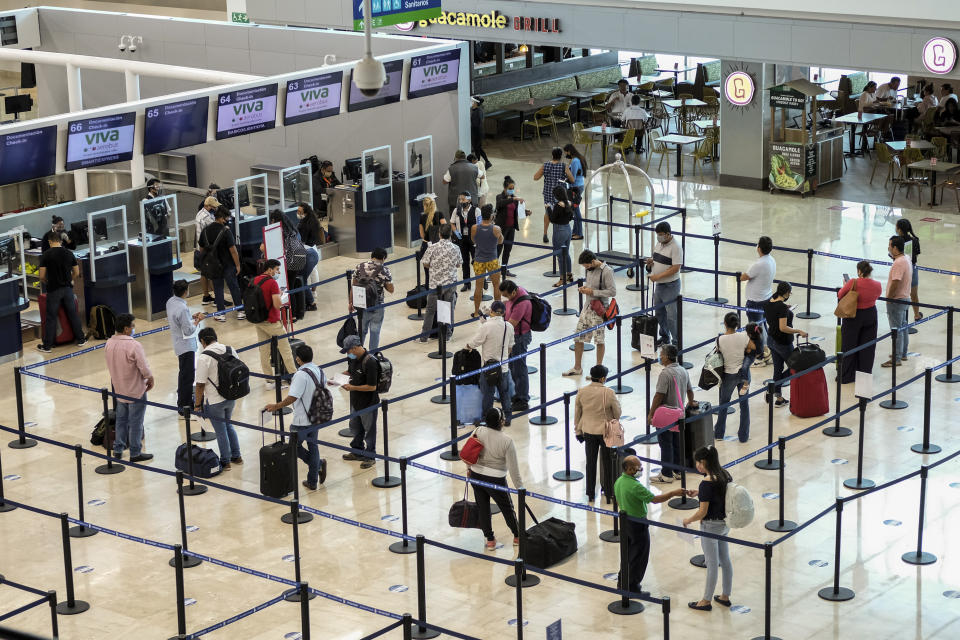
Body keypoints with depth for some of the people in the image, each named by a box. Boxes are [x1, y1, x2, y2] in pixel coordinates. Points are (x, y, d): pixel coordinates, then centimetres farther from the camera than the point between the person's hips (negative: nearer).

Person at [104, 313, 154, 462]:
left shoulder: (109, 344, -4)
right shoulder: (134, 346, -26)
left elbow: (110, 365, 8)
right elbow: (144, 368, -23)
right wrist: (150, 380, -4)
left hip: (119, 389, 7)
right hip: (136, 391, -7)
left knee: (121, 419, 20)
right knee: (135, 422, 5)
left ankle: (118, 450, 27)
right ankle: (135, 453, 13)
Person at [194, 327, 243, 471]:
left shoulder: (204, 357, -22)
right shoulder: (230, 350, -2)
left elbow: (200, 384, -20)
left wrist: (197, 404, -8)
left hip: (214, 401, -6)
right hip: (231, 397, 6)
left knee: (221, 431, 8)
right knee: (228, 425, 26)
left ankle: (225, 462, 21)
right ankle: (236, 456, 34)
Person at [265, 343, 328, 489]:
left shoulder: (301, 375, -23)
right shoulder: (319, 371, 2)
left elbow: (292, 398, -28)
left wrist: (276, 406, -19)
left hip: (302, 421, -7)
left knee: (295, 446, 11)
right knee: (313, 446, 16)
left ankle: (319, 463, -4)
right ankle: (312, 481, 21)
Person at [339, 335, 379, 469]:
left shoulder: (370, 362, -28)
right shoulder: (353, 358, -2)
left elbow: (372, 387, -27)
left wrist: (352, 387, -24)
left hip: (368, 403, -9)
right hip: (355, 400, 9)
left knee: (369, 429, 9)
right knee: (355, 427, 23)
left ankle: (370, 456, 23)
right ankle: (357, 451, 41)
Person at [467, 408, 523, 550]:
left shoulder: (478, 432, -9)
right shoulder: (507, 441, -19)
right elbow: (513, 468, -15)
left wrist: (469, 469, 19)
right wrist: (520, 488, -5)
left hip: (476, 475, 3)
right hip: (495, 480, -3)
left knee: (482, 508, 15)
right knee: (507, 508, 16)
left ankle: (490, 540, 22)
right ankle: (517, 536, 32)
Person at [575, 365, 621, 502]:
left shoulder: (581, 392, -8)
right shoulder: (609, 393, -18)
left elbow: (577, 414, 1)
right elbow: (617, 413, -7)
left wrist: (578, 432, 12)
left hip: (588, 431, 3)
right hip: (606, 431, -3)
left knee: (591, 463, 12)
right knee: (607, 463, 11)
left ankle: (590, 494, 17)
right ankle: (609, 492, 19)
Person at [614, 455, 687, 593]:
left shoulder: (618, 482, 0)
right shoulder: (635, 486, -27)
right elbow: (655, 499, -26)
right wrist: (673, 493, -20)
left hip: (624, 521, 9)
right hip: (637, 524, -9)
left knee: (627, 554, 22)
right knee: (639, 556, 5)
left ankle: (622, 582, 32)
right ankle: (633, 587, 12)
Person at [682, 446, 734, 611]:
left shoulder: (707, 482, -25)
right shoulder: (725, 474, -1)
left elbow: (702, 512, -23)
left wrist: (688, 520, -5)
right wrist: (699, 492, 11)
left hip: (711, 526, -8)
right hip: (725, 523, 8)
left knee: (712, 564, 5)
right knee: (725, 560, 18)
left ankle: (706, 601, 19)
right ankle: (725, 596, 31)